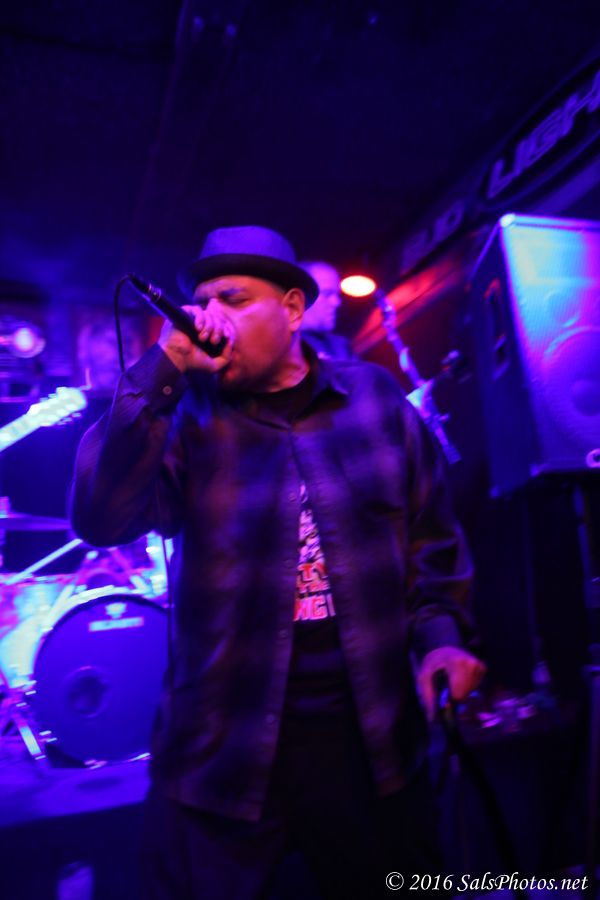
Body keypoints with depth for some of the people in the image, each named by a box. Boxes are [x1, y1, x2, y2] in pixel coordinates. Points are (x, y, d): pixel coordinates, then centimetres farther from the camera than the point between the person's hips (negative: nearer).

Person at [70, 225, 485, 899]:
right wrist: (162, 368, -21)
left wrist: (440, 634, -7)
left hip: (374, 735, 2)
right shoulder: (186, 414, -3)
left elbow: (430, 533, 7)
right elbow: (100, 519, -18)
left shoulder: (374, 395, 1)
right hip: (222, 745, -1)